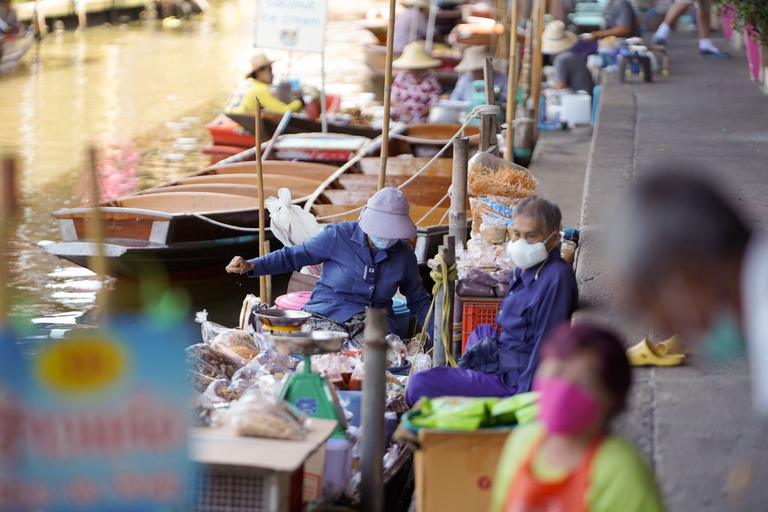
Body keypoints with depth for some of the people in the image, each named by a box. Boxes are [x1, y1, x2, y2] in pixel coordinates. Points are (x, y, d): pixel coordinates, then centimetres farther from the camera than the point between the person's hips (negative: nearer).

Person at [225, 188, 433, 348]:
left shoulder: (404, 254, 9)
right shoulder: (338, 236, -3)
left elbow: (419, 301, 20)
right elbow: (294, 256, 0)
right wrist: (251, 266, -13)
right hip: (328, 314, -3)